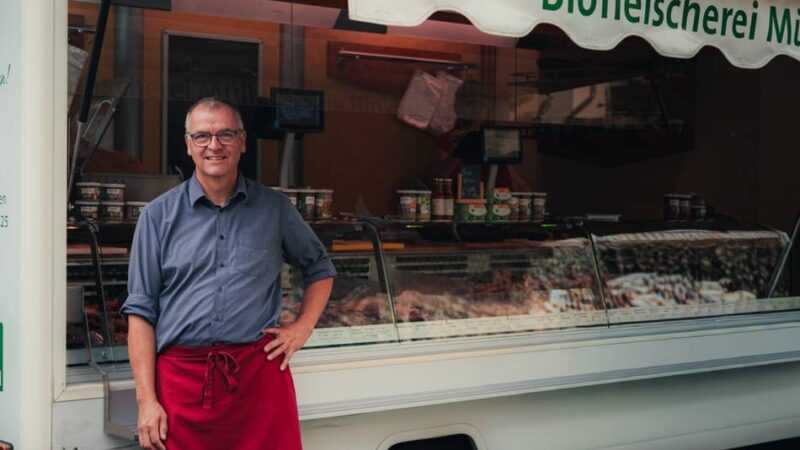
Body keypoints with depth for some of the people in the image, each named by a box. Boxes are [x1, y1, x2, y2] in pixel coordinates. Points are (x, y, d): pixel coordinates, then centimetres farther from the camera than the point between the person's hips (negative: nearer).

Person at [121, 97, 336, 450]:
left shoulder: (274, 208, 10)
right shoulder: (160, 215, 6)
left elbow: (320, 269, 24)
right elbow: (141, 311, 3)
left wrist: (302, 328, 8)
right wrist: (146, 400, -5)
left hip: (260, 371, 1)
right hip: (182, 377, -1)